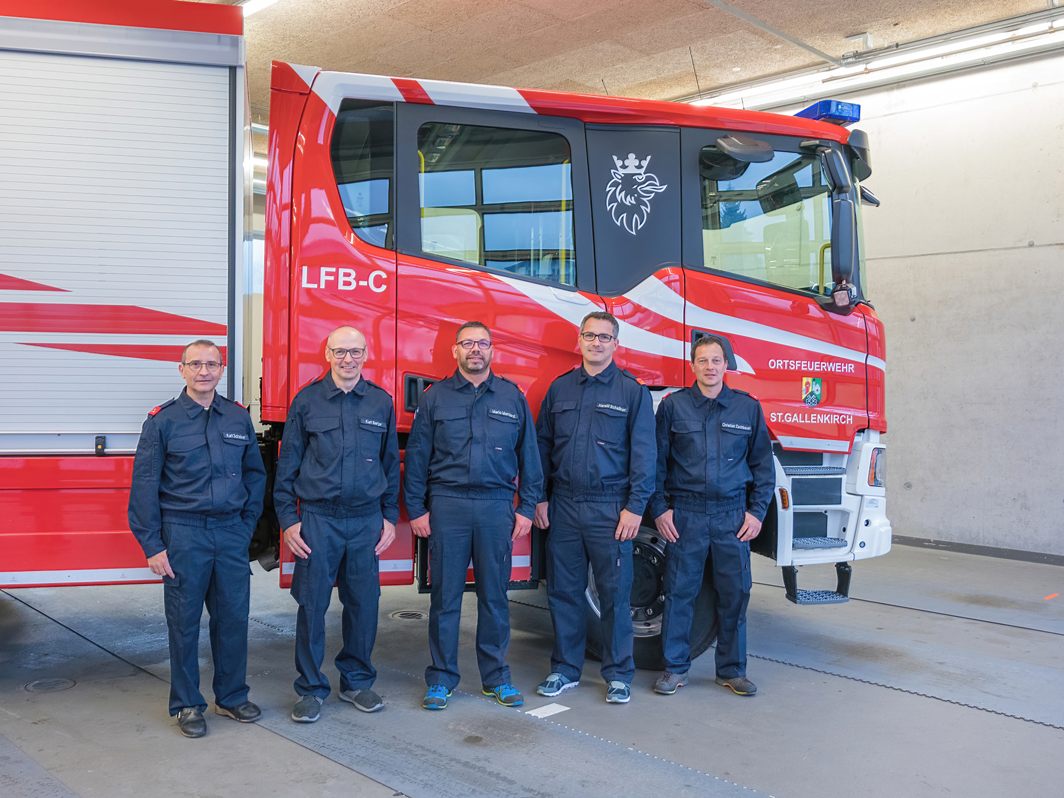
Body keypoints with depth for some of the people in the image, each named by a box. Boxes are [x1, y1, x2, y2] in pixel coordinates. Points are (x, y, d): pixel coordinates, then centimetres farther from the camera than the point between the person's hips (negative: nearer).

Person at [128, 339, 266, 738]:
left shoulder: (239, 418, 7)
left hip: (231, 532, 3)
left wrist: (247, 523, 7)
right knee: (184, 622, 6)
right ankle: (187, 705, 21)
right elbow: (145, 486, -4)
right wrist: (152, 546, -7)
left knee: (233, 617, 8)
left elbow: (255, 474, 14)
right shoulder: (162, 420, -2)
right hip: (183, 532, -3)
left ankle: (231, 696, 25)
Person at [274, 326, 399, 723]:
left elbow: (390, 463, 12)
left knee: (364, 603, 8)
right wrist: (288, 519, -2)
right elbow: (287, 465, 4)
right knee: (312, 605, 2)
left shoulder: (381, 402, 6)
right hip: (317, 519, -1)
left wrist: (390, 517, 8)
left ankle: (356, 682, 25)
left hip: (367, 519, 2)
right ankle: (311, 689, 17)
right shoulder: (307, 400, 2)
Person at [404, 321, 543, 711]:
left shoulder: (512, 397, 7)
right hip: (447, 505, -1)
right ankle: (441, 678, 17)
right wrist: (416, 510, 0)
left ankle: (496, 677, 21)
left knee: (494, 594, 8)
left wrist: (526, 508, 4)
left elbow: (529, 457, 9)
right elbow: (417, 458, 5)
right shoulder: (435, 397, 5)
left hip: (496, 505, 1)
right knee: (445, 594, 4)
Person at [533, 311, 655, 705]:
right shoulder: (560, 388, 10)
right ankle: (565, 669, 24)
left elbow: (643, 452, -4)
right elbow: (542, 446, 13)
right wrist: (539, 498, 7)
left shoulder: (632, 391, 0)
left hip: (610, 508, -3)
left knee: (615, 593, 3)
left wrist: (635, 506, -10)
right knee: (563, 591, 10)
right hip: (563, 505, 4)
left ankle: (618, 674, 17)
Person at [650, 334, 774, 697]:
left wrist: (757, 511, 4)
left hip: (733, 515, 1)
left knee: (735, 593, 6)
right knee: (679, 592, 3)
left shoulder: (748, 407, 7)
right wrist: (659, 508, -2)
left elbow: (763, 464, 11)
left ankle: (732, 670, 21)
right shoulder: (673, 405, 3)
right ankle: (675, 668, 16)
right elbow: (657, 461, 5)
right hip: (684, 514, -1)